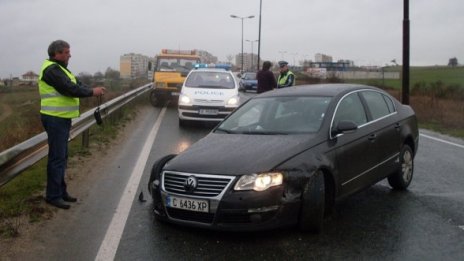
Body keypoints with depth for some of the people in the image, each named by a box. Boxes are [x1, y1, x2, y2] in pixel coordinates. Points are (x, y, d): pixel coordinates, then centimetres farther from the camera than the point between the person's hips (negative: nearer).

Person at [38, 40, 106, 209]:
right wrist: (92, 92, -12)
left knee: (62, 157, 15)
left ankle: (61, 191, 24)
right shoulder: (52, 70, -15)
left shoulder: (60, 68, 18)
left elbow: (76, 84, 13)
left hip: (62, 119, 10)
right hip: (55, 119, -10)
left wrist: (93, 90, -3)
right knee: (57, 158, -6)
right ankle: (53, 196, 1)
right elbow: (70, 89, -22)